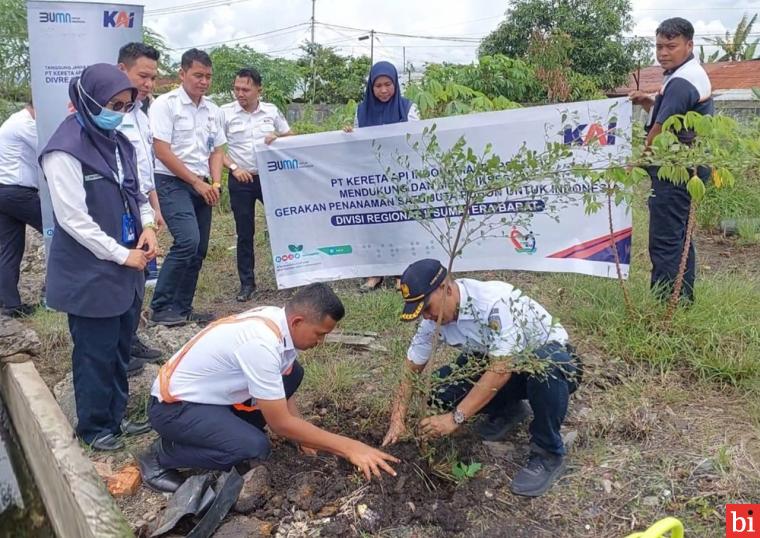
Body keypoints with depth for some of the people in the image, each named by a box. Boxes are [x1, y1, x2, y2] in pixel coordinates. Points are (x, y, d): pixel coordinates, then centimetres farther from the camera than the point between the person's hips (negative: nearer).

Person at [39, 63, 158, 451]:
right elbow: (74, 219, -19)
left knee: (120, 349, 17)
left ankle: (116, 416, 33)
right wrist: (123, 255, -16)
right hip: (90, 274, -7)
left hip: (125, 269, 7)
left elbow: (134, 193, 18)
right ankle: (94, 427, 25)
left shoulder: (118, 143, 8)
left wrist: (147, 226, -2)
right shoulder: (65, 151, -16)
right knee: (96, 353, 6)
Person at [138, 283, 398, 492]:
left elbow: (282, 388, 8)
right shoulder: (261, 343, -33)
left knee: (292, 374, -3)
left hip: (213, 394, 8)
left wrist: (304, 436, 2)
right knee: (255, 448, -27)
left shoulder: (277, 320, -8)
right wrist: (348, 447, -22)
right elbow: (280, 423, -26)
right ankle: (160, 456, -5)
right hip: (174, 406, -8)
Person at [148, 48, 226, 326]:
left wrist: (215, 183, -2)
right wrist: (197, 182, -13)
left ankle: (182, 308, 18)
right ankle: (160, 308, -8)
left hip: (202, 185, 7)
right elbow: (162, 151, -12)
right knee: (187, 241, -21)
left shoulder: (214, 111, 11)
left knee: (199, 249, 6)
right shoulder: (165, 104, -8)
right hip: (172, 182, -7)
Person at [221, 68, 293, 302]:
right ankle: (247, 283, 16)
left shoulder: (272, 111, 3)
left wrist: (277, 138, -9)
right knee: (245, 233, 5)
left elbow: (291, 138, 12)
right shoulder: (225, 113, -3)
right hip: (241, 180, -1)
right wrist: (233, 167, -12)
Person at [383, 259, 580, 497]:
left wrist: (455, 418, -38)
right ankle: (508, 409, 10)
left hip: (550, 356, -6)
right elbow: (412, 368, -3)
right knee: (439, 389, -15)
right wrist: (397, 420, -12)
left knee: (542, 366, -41)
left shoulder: (495, 302, -34)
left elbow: (501, 370, -37)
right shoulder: (433, 318, -12)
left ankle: (548, 454, -18)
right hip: (498, 361, 6)